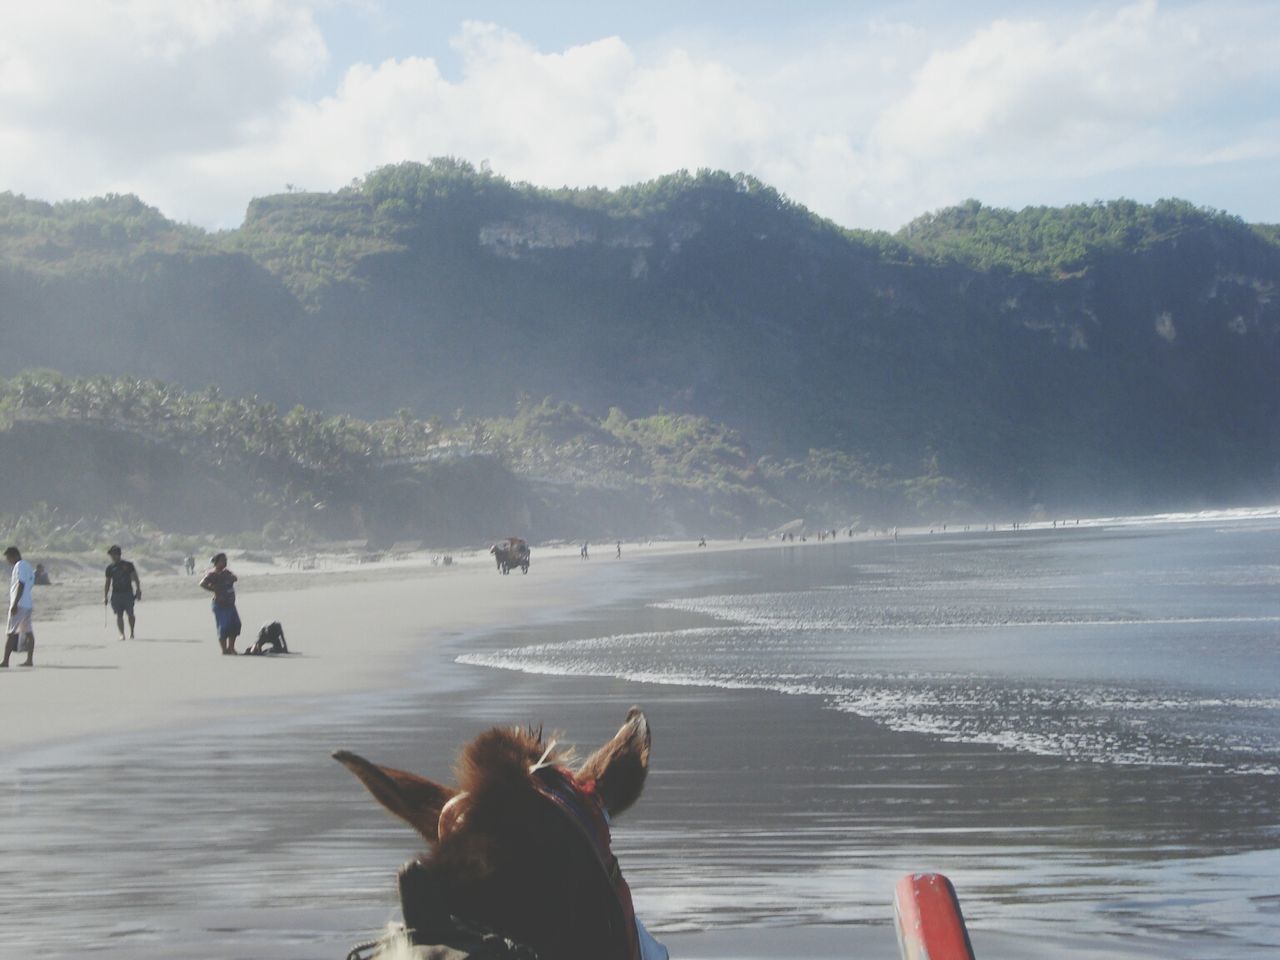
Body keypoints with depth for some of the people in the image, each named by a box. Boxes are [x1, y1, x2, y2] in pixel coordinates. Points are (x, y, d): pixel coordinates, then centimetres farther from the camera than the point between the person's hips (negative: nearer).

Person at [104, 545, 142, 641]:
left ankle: (131, 632, 13)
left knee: (130, 614, -5)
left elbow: (135, 579, 7)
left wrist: (138, 591, -2)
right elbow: (107, 583, 13)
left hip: (128, 593, -1)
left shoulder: (128, 565, 5)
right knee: (119, 615, -7)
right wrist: (105, 597, 8)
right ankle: (121, 634, -7)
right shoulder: (110, 568, 9)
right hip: (116, 593, 1)